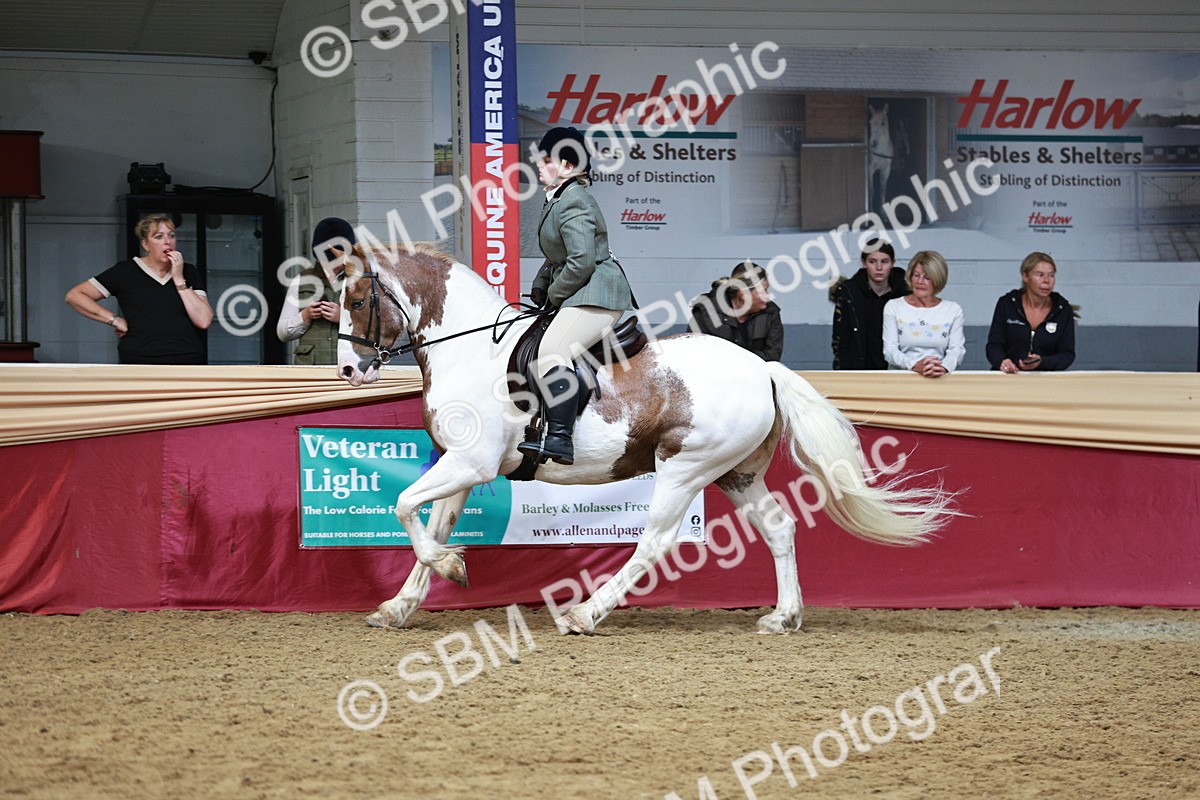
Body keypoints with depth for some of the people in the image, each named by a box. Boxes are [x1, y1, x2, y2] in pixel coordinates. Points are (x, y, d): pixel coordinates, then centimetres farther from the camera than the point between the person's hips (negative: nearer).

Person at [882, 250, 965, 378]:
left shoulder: (953, 310, 13)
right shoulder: (893, 306, 10)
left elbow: (957, 349, 3)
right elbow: (889, 350, 1)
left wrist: (943, 367, -20)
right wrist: (914, 365, -20)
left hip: (939, 378, 1)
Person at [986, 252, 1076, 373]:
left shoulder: (1063, 310, 7)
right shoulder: (1007, 304, 8)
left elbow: (1067, 355, 6)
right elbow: (994, 345, 6)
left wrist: (1041, 362, -15)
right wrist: (1002, 362, -17)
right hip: (1009, 378, 0)